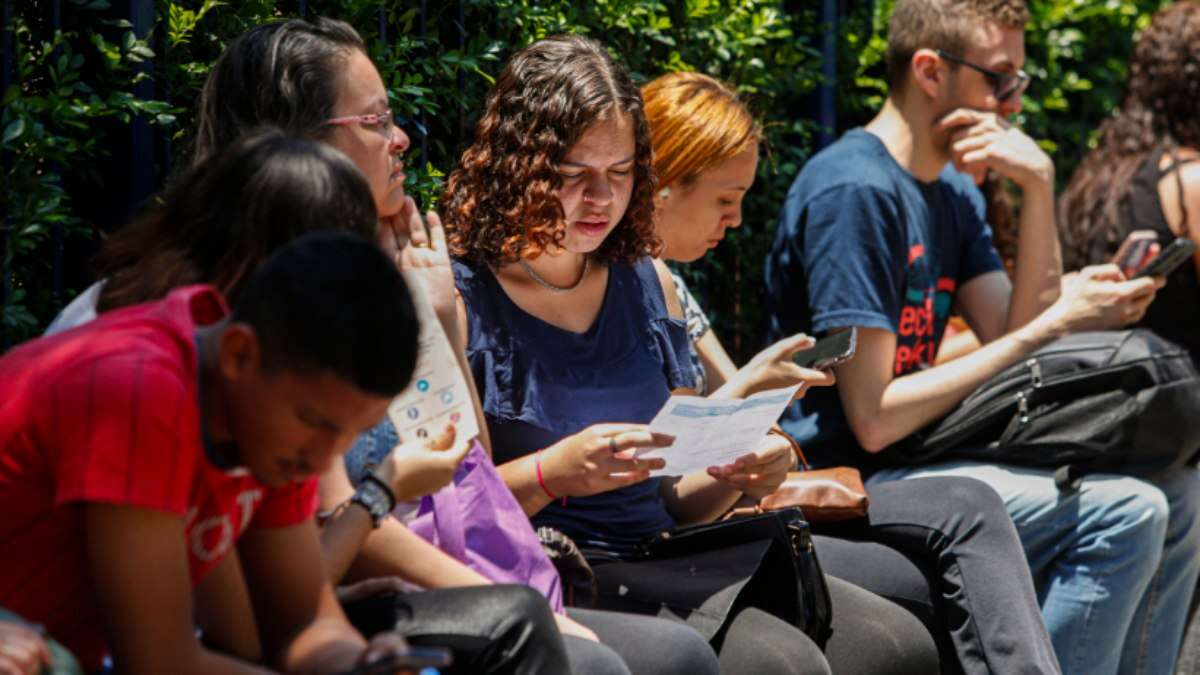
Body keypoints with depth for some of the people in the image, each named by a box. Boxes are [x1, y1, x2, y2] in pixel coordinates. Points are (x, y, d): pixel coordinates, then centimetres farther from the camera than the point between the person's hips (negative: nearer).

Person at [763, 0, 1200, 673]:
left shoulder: (955, 189, 15)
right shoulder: (853, 191, -16)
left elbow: (1015, 338, 3)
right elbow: (874, 420, -21)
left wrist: (1040, 187, -5)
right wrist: (1056, 326, -18)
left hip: (913, 460, 10)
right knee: (1120, 512, -23)